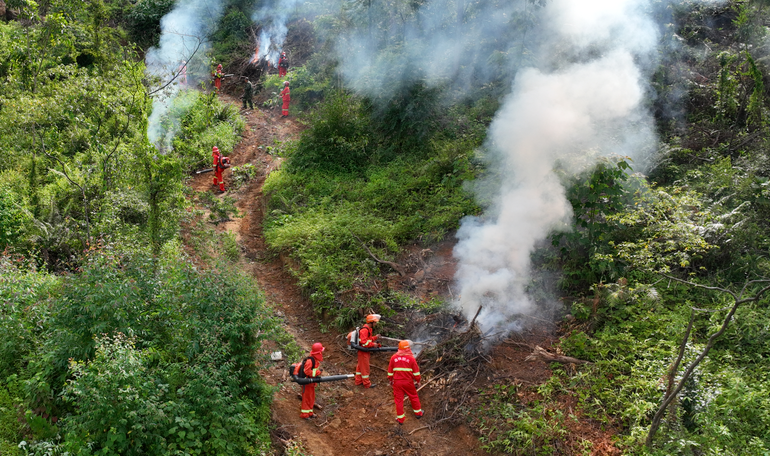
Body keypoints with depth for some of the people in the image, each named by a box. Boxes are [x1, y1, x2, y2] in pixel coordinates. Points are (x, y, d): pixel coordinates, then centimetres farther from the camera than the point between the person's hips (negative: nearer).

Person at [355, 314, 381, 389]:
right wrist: (373, 344, -21)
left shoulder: (369, 329, 11)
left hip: (366, 351, 10)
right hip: (363, 352, -10)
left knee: (360, 366, 20)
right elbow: (364, 342, -28)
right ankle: (367, 384, 11)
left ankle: (358, 381, 32)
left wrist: (375, 337, 6)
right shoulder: (364, 330, -24)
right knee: (365, 367, 1)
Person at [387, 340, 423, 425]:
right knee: (413, 397, 19)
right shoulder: (411, 358, -11)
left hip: (397, 383, 1)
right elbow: (416, 372, -3)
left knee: (399, 399, 10)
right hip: (408, 382, -1)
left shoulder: (393, 358, -5)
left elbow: (390, 371, 5)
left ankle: (400, 418, 16)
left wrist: (390, 380, 20)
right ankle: (418, 412, 36)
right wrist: (417, 381, 10)